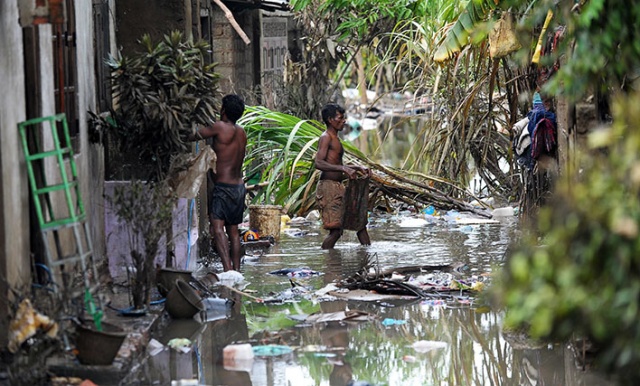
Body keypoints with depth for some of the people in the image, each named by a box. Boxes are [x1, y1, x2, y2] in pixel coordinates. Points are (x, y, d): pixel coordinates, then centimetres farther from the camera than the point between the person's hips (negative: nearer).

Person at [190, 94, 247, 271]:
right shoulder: (241, 132, 9)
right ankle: (236, 269, 18)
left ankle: (227, 268, -28)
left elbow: (193, 136, -9)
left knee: (217, 227, -15)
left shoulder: (220, 127, -12)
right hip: (239, 186, 8)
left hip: (223, 186, -8)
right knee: (233, 230, 15)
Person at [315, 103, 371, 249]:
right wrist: (343, 168, -30)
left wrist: (358, 168, 22)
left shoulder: (335, 139, 21)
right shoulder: (326, 137, -10)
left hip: (339, 187, 10)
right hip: (328, 187, -10)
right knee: (335, 230, -14)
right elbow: (319, 163, -24)